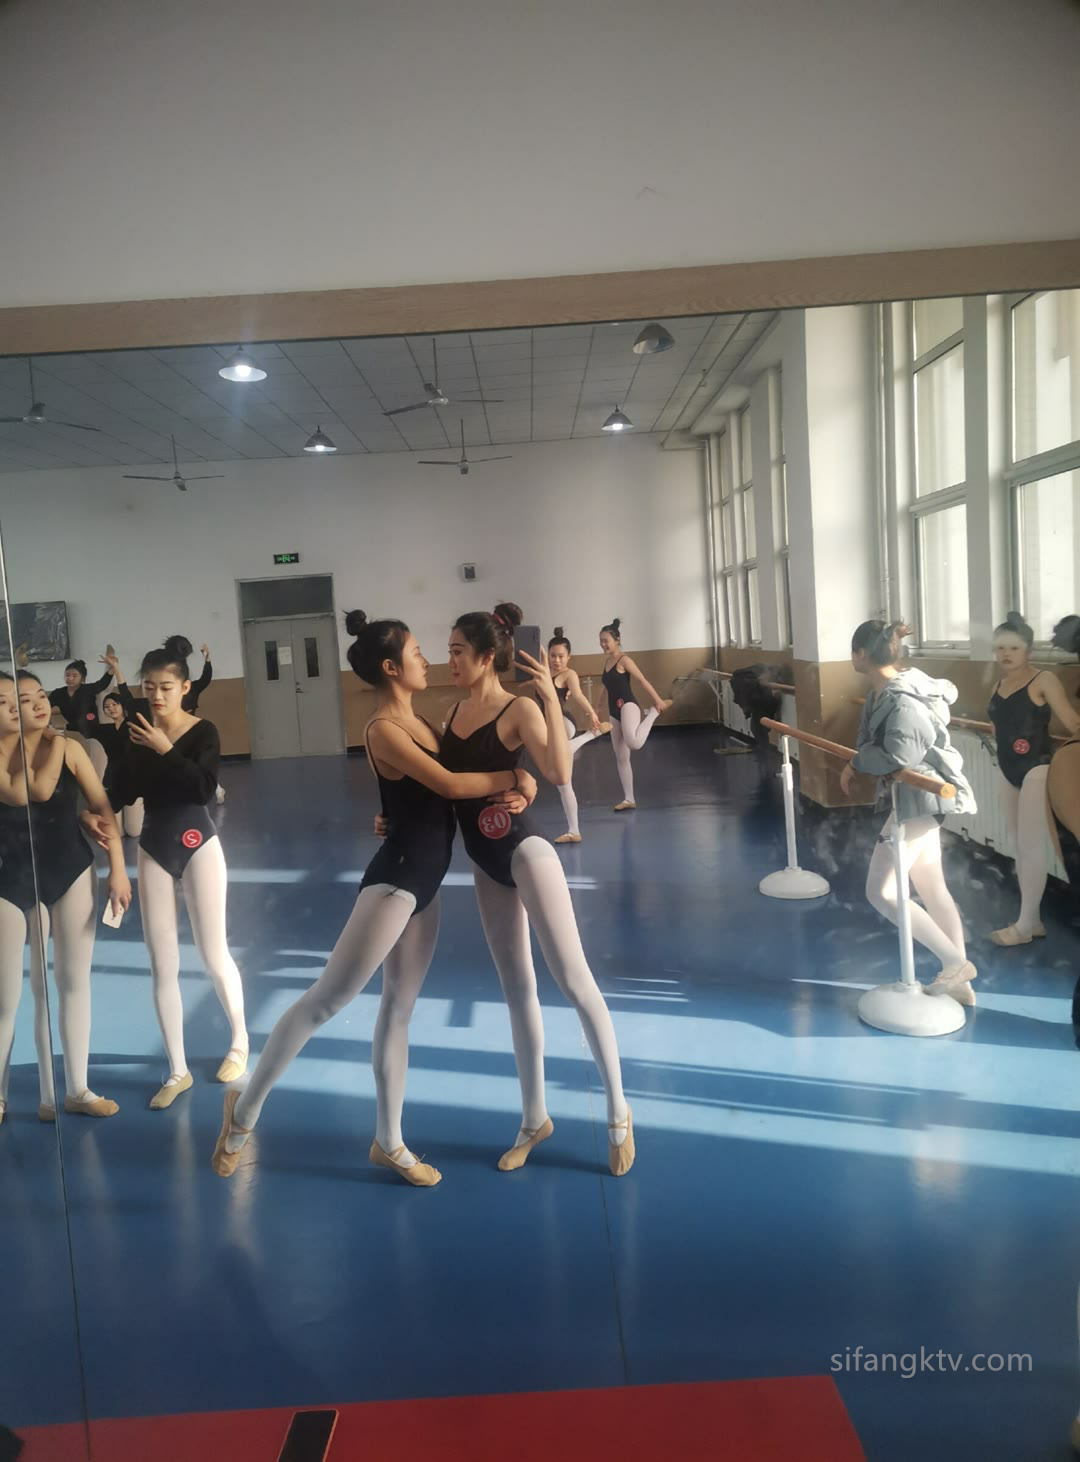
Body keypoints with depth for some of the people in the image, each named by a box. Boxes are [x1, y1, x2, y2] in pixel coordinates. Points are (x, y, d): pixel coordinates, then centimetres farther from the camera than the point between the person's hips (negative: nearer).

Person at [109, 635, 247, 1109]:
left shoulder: (203, 732, -8)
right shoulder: (136, 734, 1)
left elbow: (205, 787, -24)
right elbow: (118, 794, -4)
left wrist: (165, 749, -24)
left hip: (197, 844, -3)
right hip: (153, 849, 3)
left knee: (213, 955, 4)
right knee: (162, 965, 6)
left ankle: (239, 1042, 29)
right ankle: (178, 1070, 19)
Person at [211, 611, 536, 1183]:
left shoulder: (418, 721, 12)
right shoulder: (383, 729, -15)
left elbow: (457, 783, 10)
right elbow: (448, 784, -22)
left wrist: (501, 794, -10)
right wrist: (514, 778, -11)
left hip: (423, 882, 9)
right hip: (395, 879, -9)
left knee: (399, 1008, 15)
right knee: (329, 997, -4)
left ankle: (389, 1143, 26)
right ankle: (245, 1109, 14)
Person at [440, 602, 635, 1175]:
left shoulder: (519, 709, -12)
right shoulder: (455, 710, 8)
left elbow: (559, 774, -27)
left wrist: (551, 699, -30)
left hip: (523, 854, -7)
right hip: (486, 866, 7)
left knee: (573, 980, -3)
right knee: (517, 991, 15)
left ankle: (619, 1113, 13)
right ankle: (535, 1119, 28)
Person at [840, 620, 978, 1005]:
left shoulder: (902, 701, -24)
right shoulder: (883, 691, 6)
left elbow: (896, 757, -32)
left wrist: (857, 760, -13)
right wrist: (857, 763, 2)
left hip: (919, 799, -10)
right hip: (917, 798, 10)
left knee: (881, 891, -8)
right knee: (933, 890, 14)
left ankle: (956, 962, 3)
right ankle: (958, 983, 24)